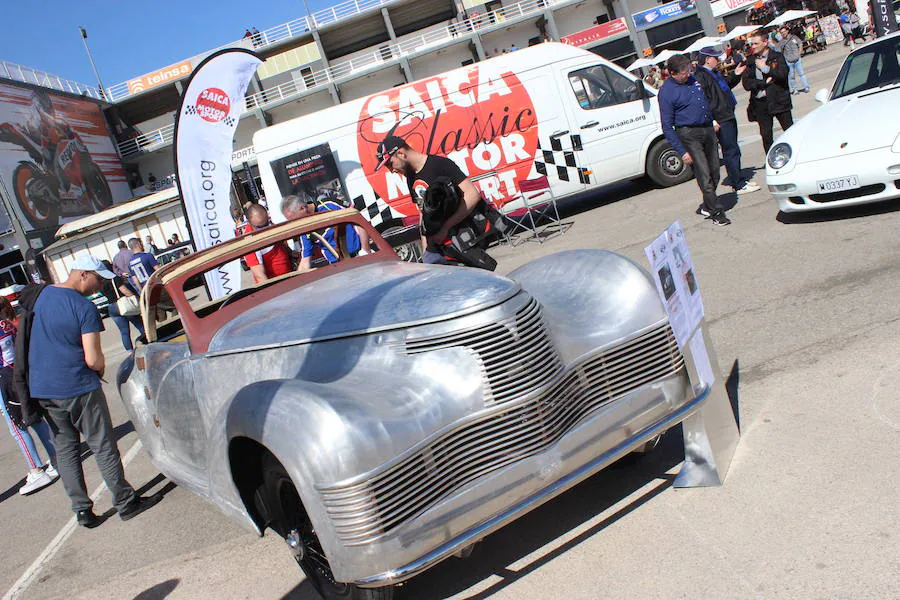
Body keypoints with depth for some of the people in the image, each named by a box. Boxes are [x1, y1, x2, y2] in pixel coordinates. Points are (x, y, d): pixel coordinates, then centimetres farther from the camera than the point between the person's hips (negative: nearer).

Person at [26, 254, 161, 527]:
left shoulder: (39, 296, 5)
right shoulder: (85, 308, -16)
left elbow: (29, 338, 18)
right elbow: (93, 359, -20)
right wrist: (102, 369, 3)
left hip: (40, 389, 6)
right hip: (78, 388, -6)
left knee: (65, 449, 14)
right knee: (103, 447, 5)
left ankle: (81, 509, 18)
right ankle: (125, 503, 14)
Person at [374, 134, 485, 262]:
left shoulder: (440, 164, -11)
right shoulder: (411, 179, 14)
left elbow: (473, 195, -19)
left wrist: (445, 227, -21)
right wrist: (425, 249, 14)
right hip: (435, 249, 7)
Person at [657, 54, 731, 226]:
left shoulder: (693, 79, 8)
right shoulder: (666, 92, -12)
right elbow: (667, 127, -12)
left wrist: (714, 121, 22)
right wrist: (682, 151, -15)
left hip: (708, 129, 7)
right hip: (689, 134, -7)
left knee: (714, 172, 9)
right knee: (704, 175, -10)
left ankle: (706, 206, 25)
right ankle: (717, 212, -3)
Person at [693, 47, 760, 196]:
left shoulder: (714, 73, 17)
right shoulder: (700, 76, -15)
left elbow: (727, 84, 34)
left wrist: (735, 75, 14)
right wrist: (712, 121, -25)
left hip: (728, 117, 11)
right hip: (721, 121, -11)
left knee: (732, 150, 17)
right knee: (731, 151, -8)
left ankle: (739, 180, 27)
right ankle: (739, 185, -4)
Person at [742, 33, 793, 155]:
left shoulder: (777, 57, 1)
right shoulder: (750, 61, 6)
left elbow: (783, 74, -14)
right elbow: (746, 84, -5)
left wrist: (765, 68, -12)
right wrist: (765, 82, -13)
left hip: (779, 100, -2)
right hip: (760, 103, 2)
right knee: (766, 135, 4)